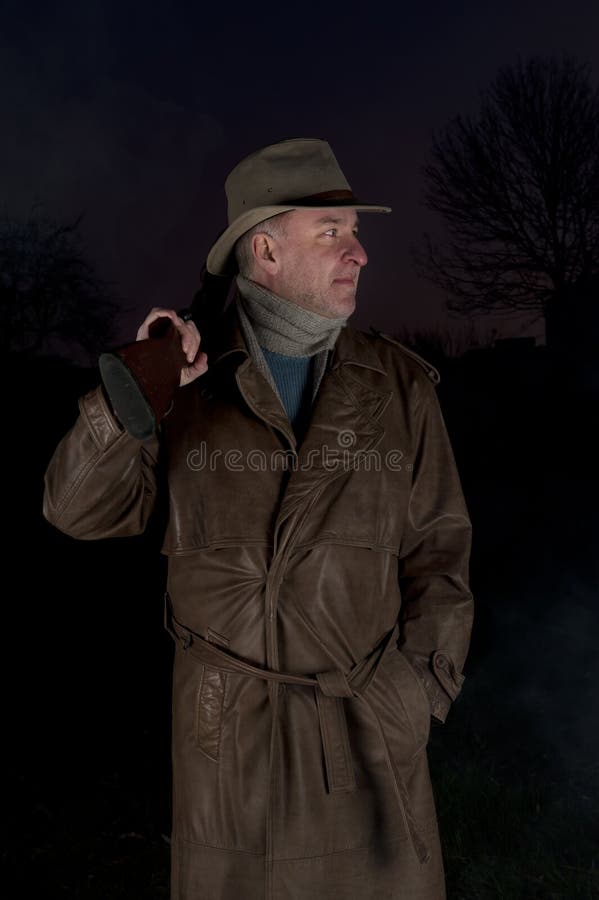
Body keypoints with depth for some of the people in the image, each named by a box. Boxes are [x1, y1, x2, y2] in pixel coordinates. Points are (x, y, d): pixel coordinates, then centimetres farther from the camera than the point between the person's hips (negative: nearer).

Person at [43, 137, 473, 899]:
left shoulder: (398, 385, -3)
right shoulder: (187, 379, -5)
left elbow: (436, 546, 1)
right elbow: (79, 509, -8)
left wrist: (420, 685, -5)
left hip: (367, 712, 1)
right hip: (227, 721, 0)